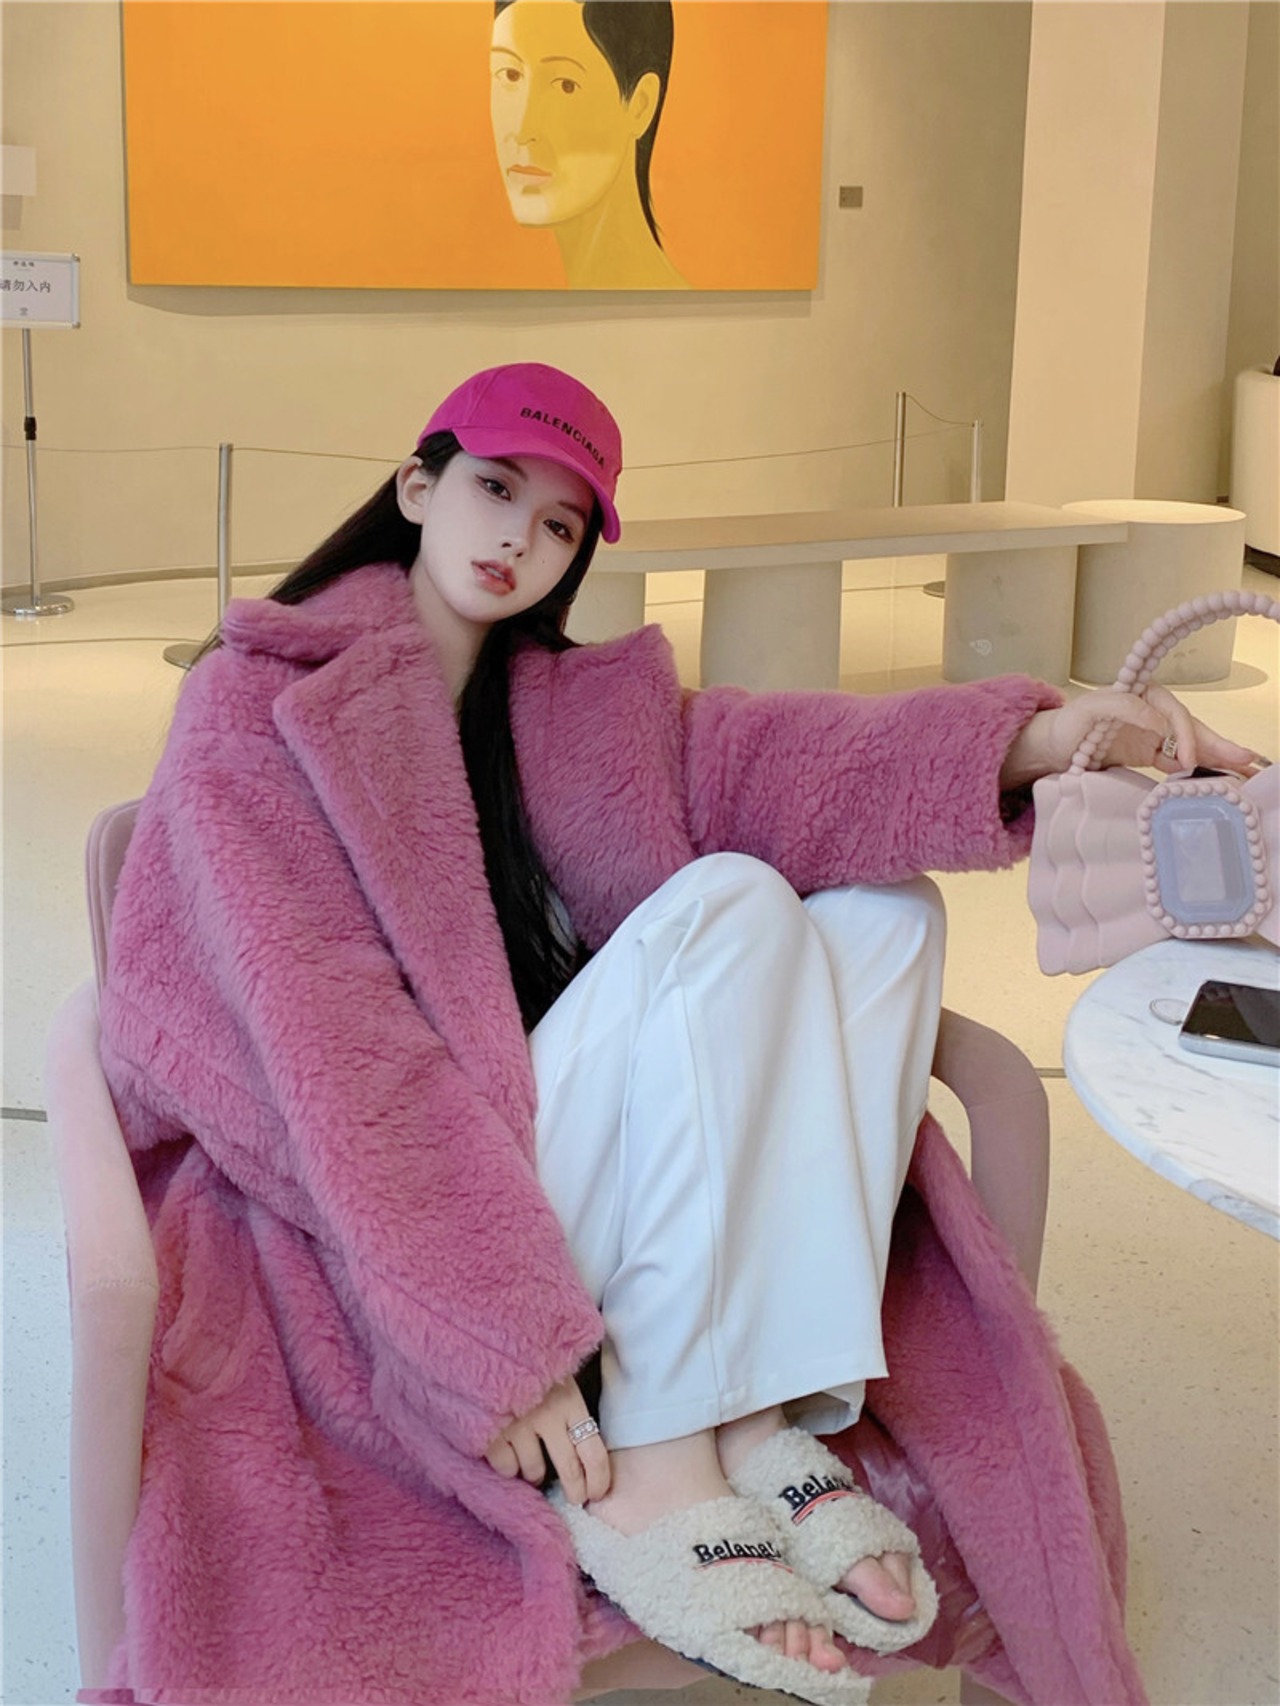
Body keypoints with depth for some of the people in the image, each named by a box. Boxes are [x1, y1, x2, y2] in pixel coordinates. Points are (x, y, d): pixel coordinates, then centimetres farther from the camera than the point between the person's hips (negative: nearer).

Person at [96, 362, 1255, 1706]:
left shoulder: (553, 704, 15)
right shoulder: (265, 704, -6)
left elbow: (751, 761, -4)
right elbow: (334, 1050, -17)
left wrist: (1036, 739, -21)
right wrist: (499, 1342, -25)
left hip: (548, 1138, 7)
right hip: (384, 1230, -7)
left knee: (884, 912, -5)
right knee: (729, 908, -22)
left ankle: (763, 1415, -17)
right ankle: (650, 1471, -22)